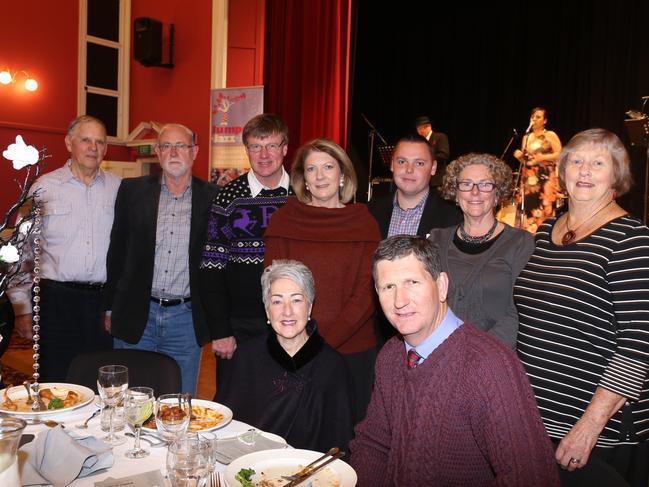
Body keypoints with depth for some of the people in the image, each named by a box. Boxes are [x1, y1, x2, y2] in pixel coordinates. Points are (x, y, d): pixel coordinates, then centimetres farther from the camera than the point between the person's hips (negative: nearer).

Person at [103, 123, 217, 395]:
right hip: (136, 316, 1)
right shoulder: (132, 190, 3)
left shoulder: (212, 198, -1)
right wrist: (110, 308, 8)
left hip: (187, 319, -1)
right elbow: (117, 251, 8)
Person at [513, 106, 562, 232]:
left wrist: (543, 158, -18)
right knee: (528, 209, 0)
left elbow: (560, 155, -7)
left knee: (544, 210, -11)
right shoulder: (526, 137, 16)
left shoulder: (551, 135, 1)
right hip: (528, 178, 5)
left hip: (545, 178, -5)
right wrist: (519, 156, -1)